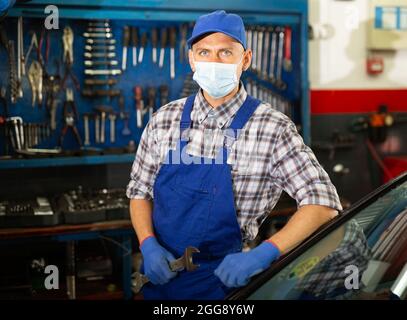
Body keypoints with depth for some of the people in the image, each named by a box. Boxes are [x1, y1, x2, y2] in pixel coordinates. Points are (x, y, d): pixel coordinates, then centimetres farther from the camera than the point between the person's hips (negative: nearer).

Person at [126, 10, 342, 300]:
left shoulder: (273, 128, -14)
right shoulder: (165, 119, -3)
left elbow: (324, 204, -17)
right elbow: (139, 192, 6)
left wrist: (262, 254, -27)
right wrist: (148, 245, -12)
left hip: (224, 277, -3)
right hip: (159, 273, 4)